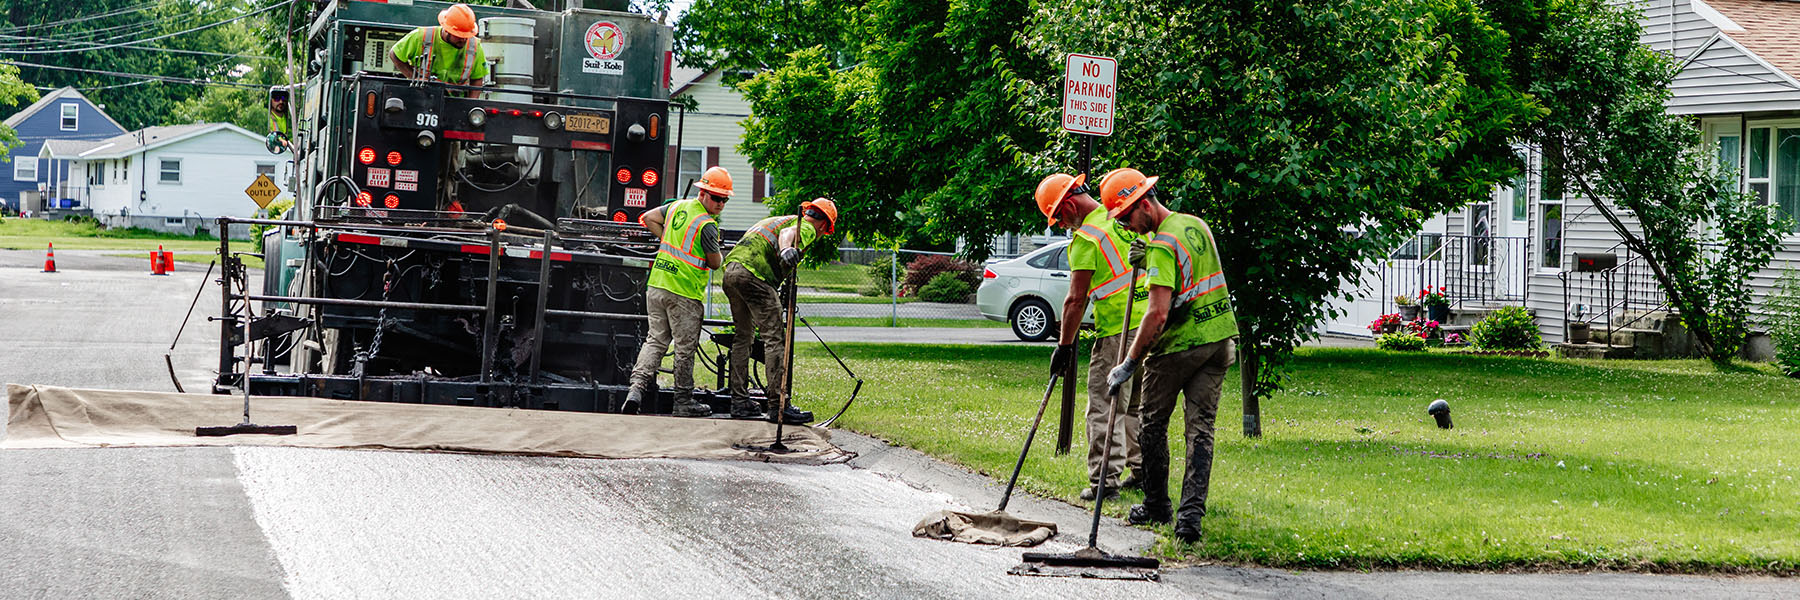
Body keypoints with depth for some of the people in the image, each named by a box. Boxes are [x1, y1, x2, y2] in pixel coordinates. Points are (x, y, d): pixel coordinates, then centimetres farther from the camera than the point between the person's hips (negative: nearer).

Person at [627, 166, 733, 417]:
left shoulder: (678, 206, 7)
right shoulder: (707, 225, -15)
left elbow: (648, 218, 21)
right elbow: (716, 263, -6)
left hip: (657, 286, 7)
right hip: (685, 293, -7)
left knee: (656, 340, 12)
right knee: (685, 347, 5)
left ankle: (637, 385, -6)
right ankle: (683, 401, 14)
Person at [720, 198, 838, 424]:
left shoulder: (775, 219, 32)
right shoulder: (807, 229, 4)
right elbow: (788, 232, -19)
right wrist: (787, 249, -40)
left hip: (730, 270, 9)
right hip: (753, 273, -9)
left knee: (743, 337, 17)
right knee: (774, 338, -6)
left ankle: (739, 402, 18)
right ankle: (778, 404, -10)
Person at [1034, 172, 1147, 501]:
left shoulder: (1085, 239, -13)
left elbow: (1076, 300, -11)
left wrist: (1065, 345, -4)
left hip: (1118, 330, -8)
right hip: (1152, 324, 8)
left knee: (1104, 406, -1)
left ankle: (1104, 478, -2)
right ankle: (1143, 470, 23)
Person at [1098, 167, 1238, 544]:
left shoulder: (1162, 245, -19)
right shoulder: (1197, 225, 8)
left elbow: (1158, 315, -25)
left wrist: (1130, 362, -21)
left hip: (1179, 345, -8)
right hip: (1219, 336, 8)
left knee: (1153, 425, 11)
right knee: (1200, 428, 2)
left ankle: (1156, 506, 20)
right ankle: (1191, 513, -7)